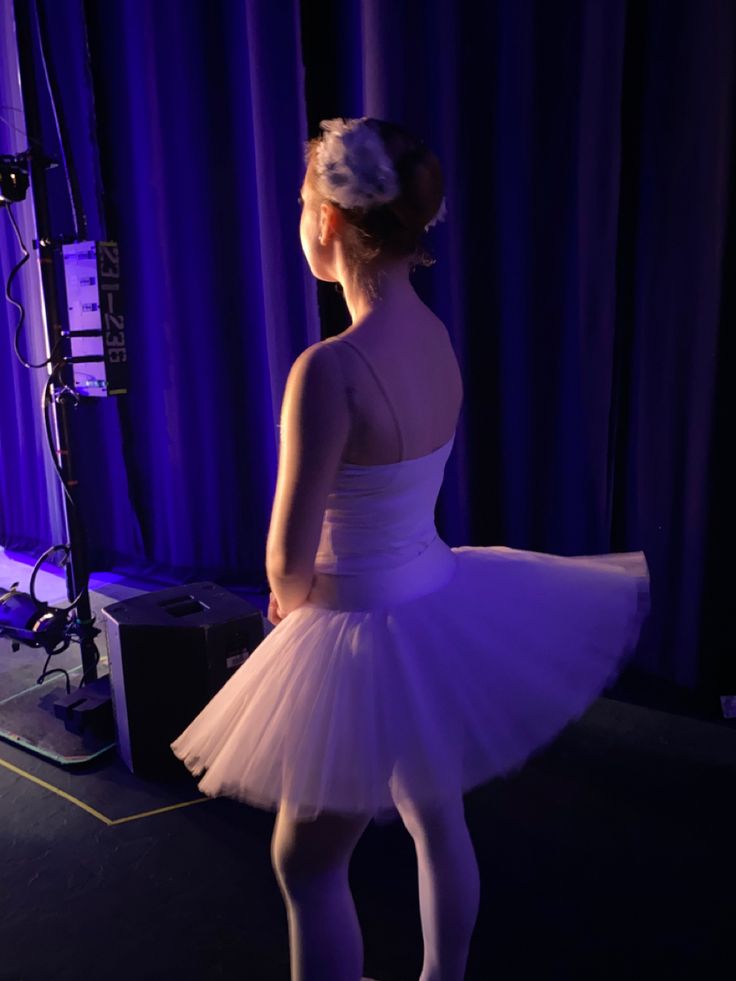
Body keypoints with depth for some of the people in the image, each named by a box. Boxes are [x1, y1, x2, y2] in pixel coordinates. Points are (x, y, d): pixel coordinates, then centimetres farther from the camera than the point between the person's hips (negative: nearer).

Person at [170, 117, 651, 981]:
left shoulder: (329, 370, -28)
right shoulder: (435, 336, -3)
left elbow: (289, 559, -23)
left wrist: (296, 602, 0)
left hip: (367, 636, -8)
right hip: (440, 605, 8)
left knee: (306, 867, 15)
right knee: (438, 824, 27)